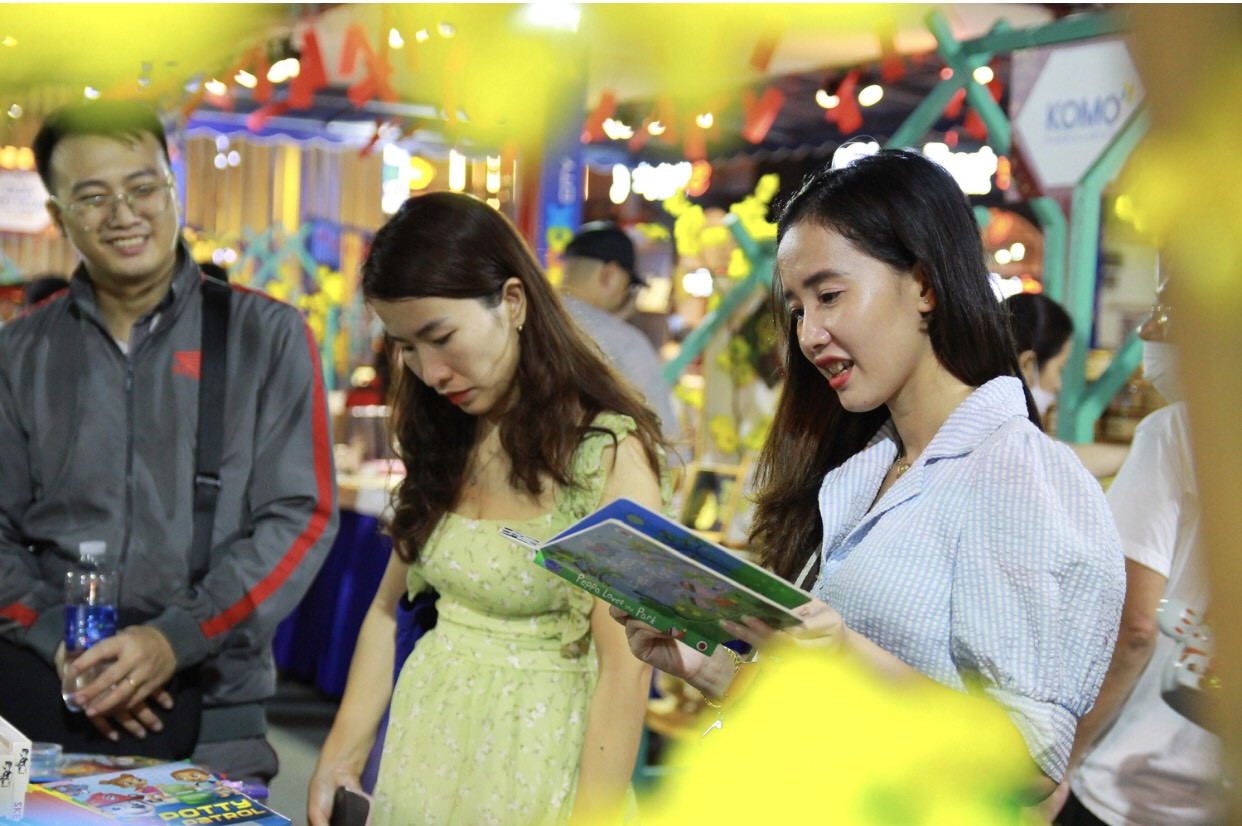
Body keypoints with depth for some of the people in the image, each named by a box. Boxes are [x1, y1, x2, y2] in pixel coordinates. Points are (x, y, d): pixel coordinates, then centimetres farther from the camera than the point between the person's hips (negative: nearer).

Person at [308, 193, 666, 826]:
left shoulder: (608, 453, -16)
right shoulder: (443, 444, 5)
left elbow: (626, 671, -20)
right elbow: (389, 607, 7)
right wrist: (342, 755, -1)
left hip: (537, 756, -6)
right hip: (422, 742, 6)